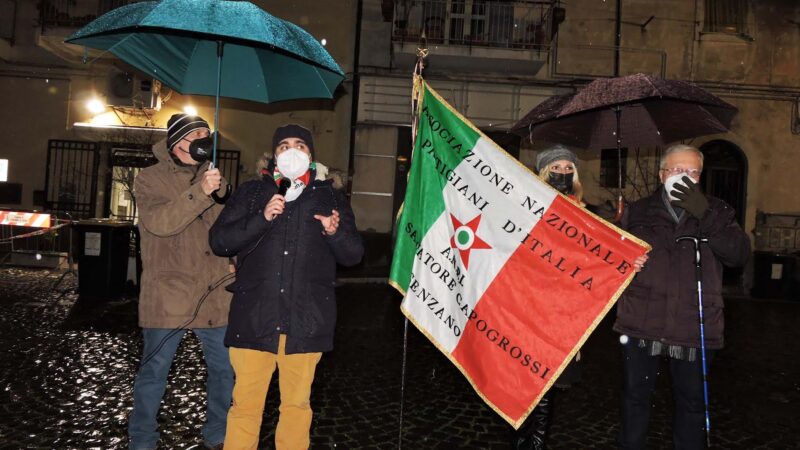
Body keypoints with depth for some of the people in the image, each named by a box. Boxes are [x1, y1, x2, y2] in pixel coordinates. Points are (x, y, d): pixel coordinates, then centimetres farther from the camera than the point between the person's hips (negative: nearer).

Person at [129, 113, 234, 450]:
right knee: (154, 371, 7)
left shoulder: (213, 178, 14)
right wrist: (199, 192, -28)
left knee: (224, 368, 10)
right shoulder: (150, 179, 0)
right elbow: (158, 222, -18)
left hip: (214, 296, 5)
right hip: (168, 297, -4)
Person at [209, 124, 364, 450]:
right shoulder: (252, 193, 11)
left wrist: (335, 233, -11)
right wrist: (262, 218, -12)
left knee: (297, 404, 10)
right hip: (254, 317, 0)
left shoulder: (330, 197, 13)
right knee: (245, 404, 4)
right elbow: (219, 241, 1)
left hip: (306, 321, 1)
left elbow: (354, 255, 10)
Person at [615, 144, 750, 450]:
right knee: (636, 397, 12)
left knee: (692, 402, 14)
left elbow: (739, 255, -7)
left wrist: (704, 215, -18)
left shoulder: (716, 212, 8)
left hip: (694, 329, 0)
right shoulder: (638, 212, 8)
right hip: (641, 325, 0)